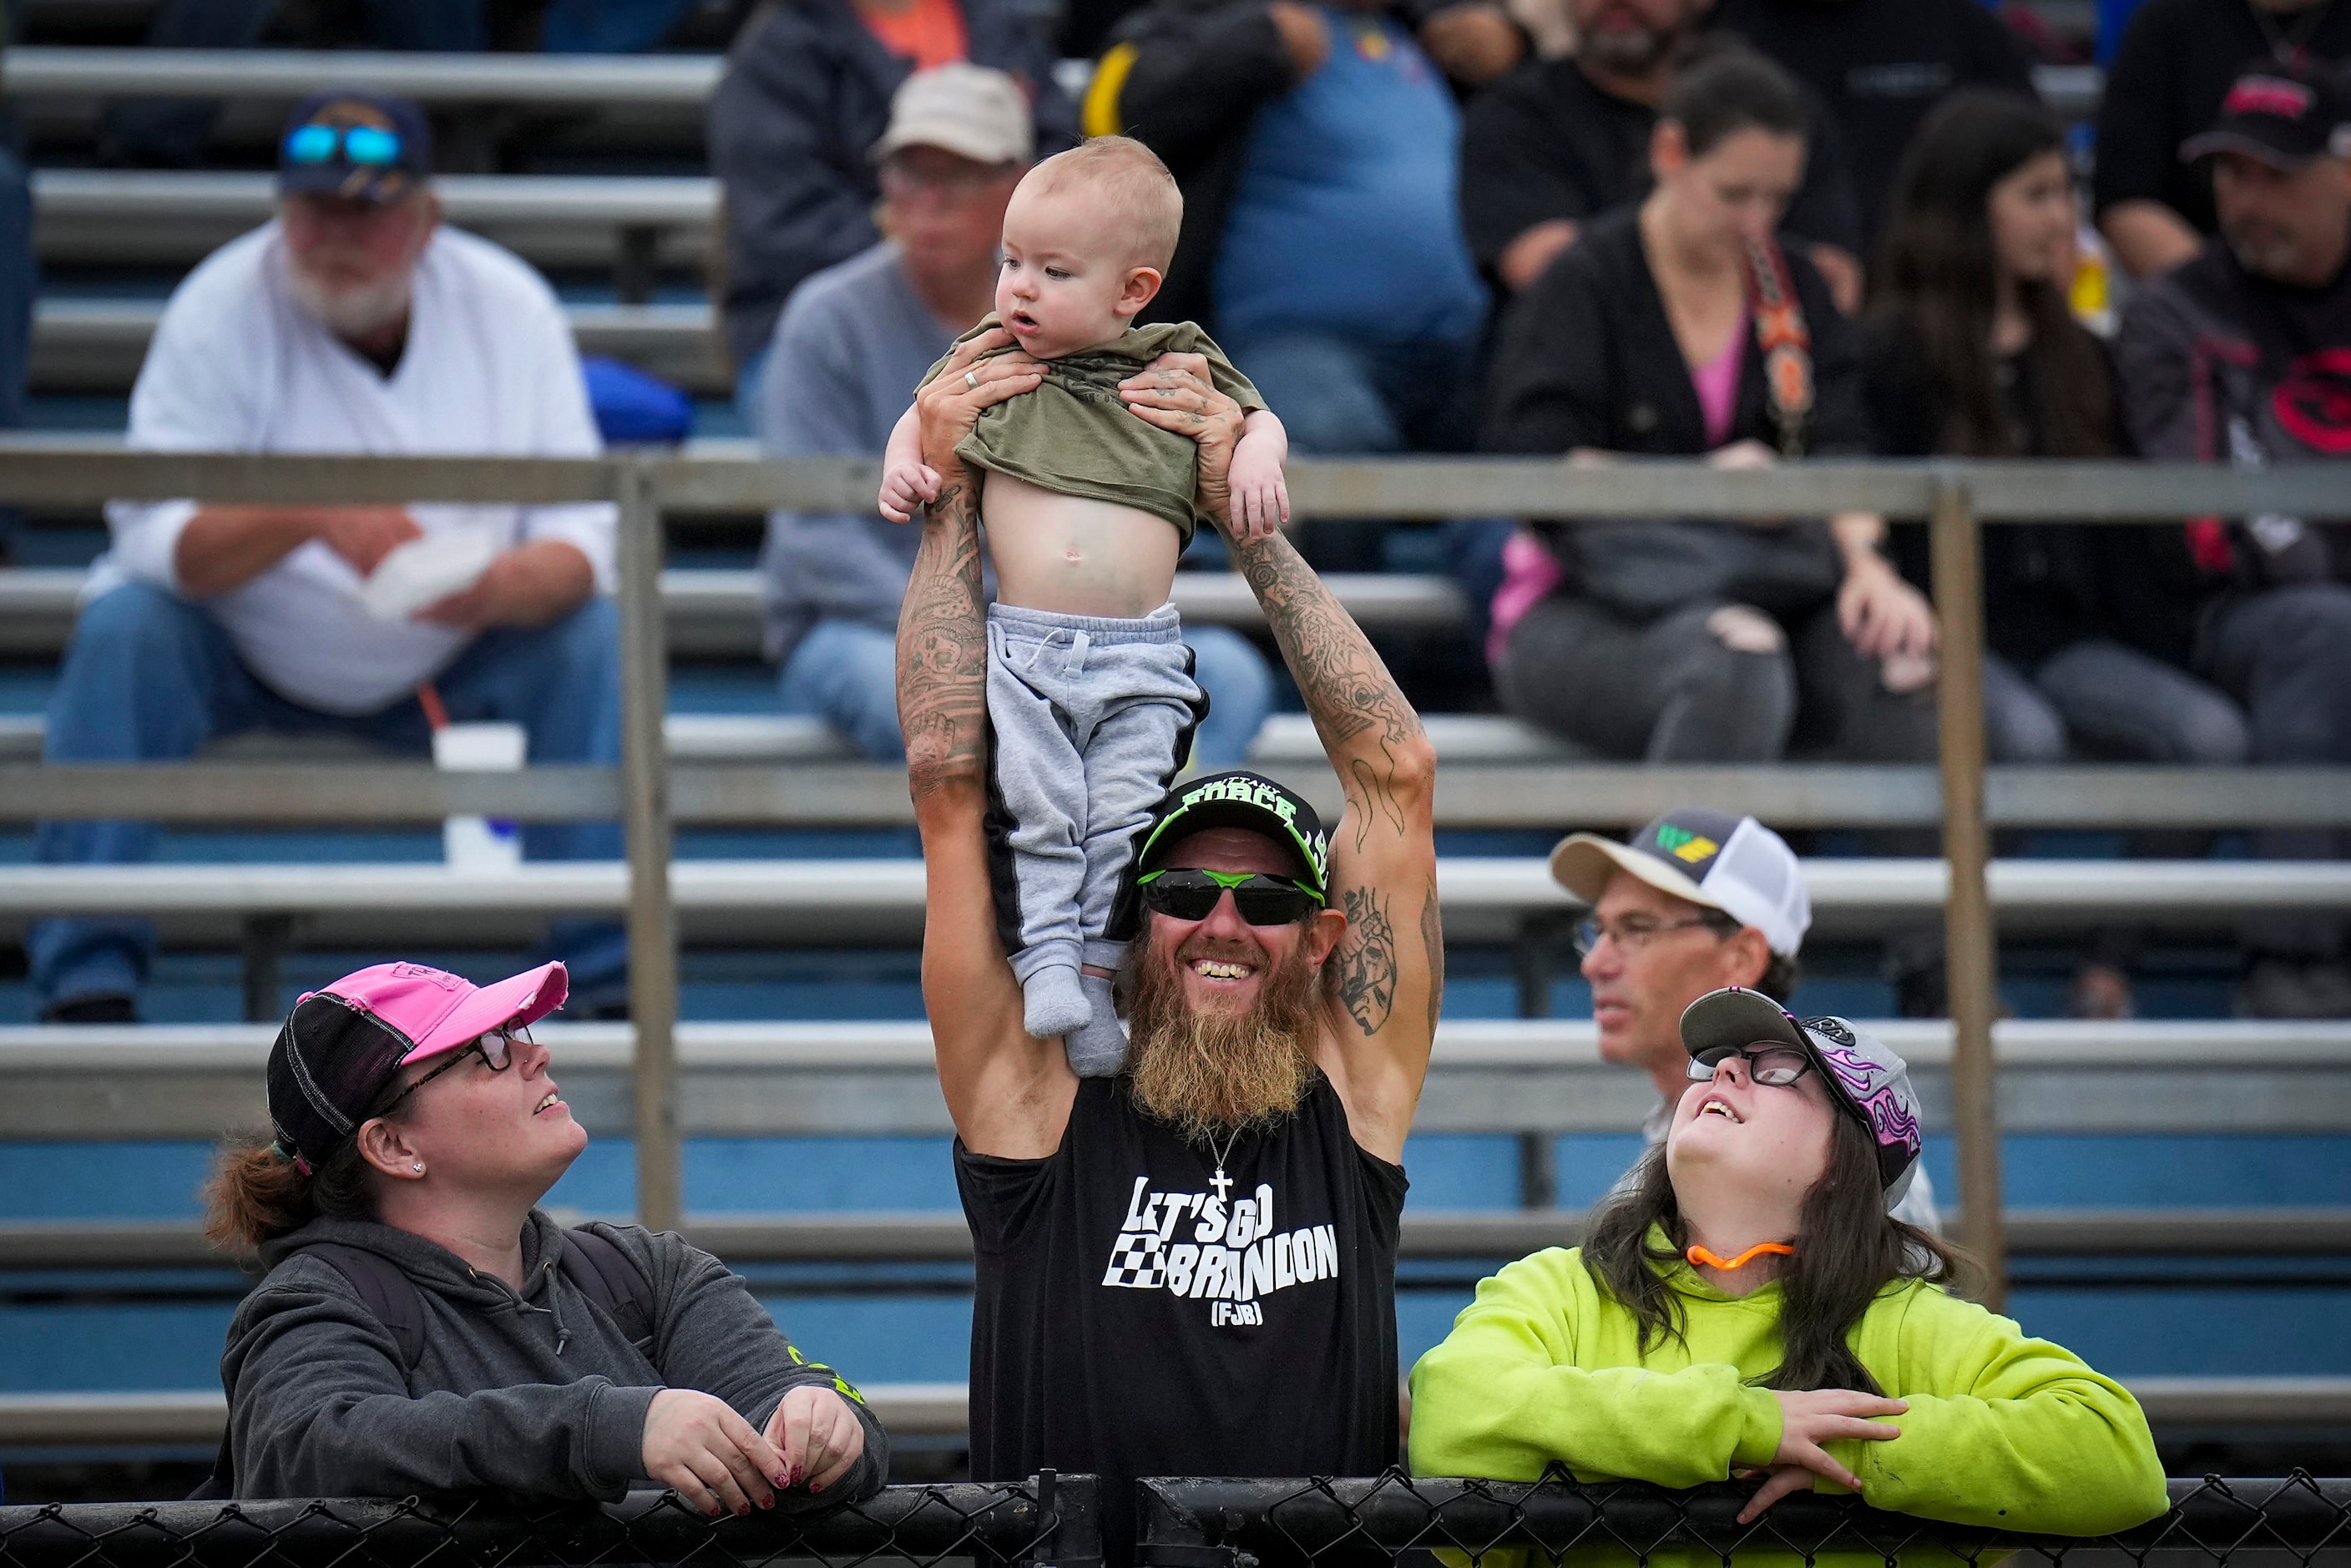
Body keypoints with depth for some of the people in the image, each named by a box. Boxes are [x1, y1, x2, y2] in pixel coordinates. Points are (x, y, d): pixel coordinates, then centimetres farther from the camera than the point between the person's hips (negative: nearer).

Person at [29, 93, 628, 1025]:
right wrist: (315, 517, -42)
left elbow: (583, 535, -12)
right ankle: (87, 978, -23)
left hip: (443, 665, 2)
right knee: (120, 627, -29)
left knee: (591, 633, -21)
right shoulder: (221, 309, -16)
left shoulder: (508, 308, -10)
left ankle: (609, 976, -15)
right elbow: (154, 535, -24)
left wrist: (510, 584, -37)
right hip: (239, 661, -2)